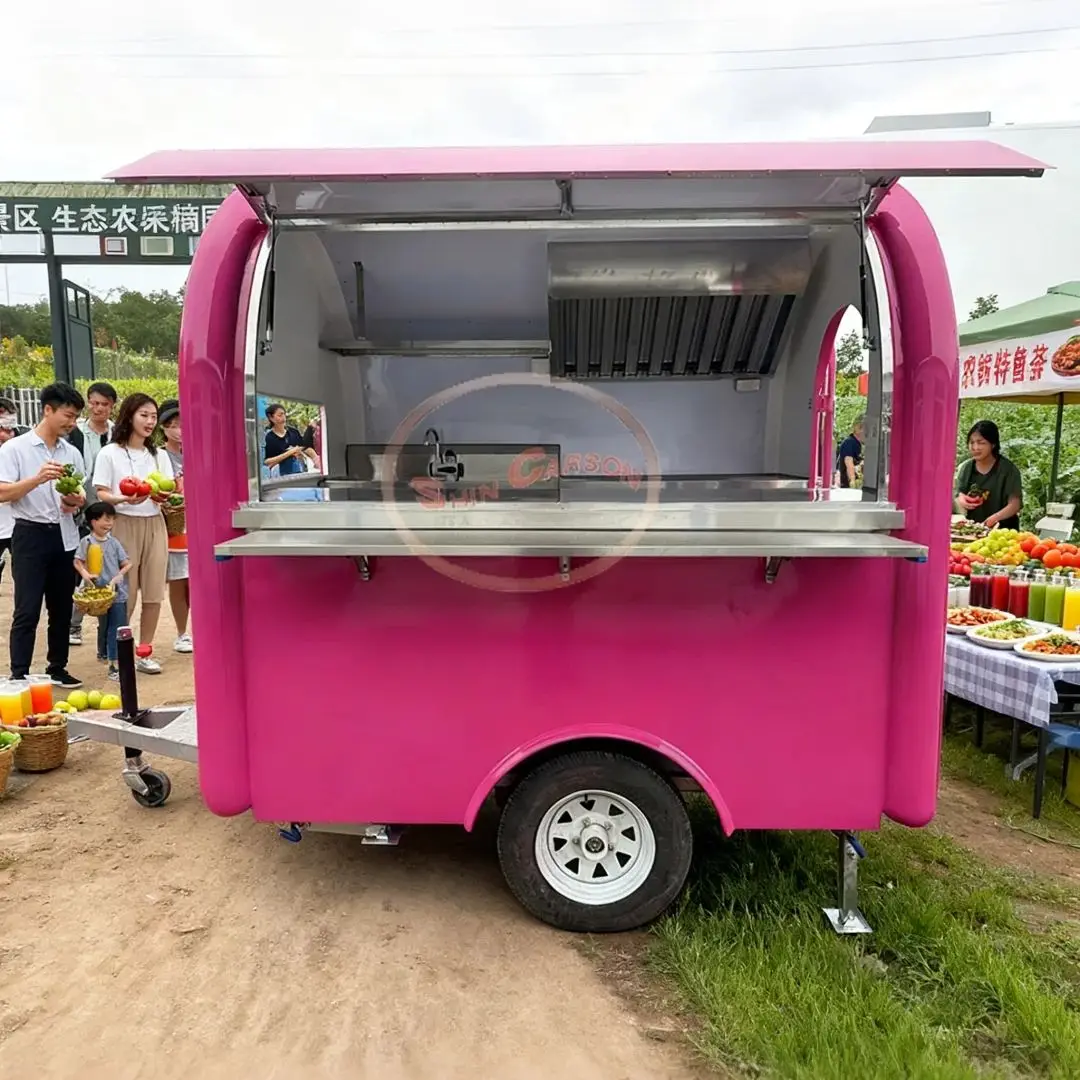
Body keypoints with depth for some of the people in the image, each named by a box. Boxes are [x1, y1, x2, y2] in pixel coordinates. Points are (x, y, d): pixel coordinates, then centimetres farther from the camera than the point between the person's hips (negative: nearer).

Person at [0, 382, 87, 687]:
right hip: (31, 535, -5)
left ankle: (57, 668, 23)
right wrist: (37, 479, -27)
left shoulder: (72, 453, 11)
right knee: (27, 611, -5)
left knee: (61, 610, 11)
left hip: (65, 536, 5)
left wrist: (75, 501, -7)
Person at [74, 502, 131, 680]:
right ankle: (103, 652, 34)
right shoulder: (87, 541, -2)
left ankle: (113, 663, 2)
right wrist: (84, 573, -17)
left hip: (117, 591, 1)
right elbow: (77, 561, 0)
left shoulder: (114, 542, 1)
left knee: (117, 628, -3)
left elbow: (127, 564, 2)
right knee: (103, 626, 14)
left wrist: (119, 576, -13)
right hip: (98, 592, -1)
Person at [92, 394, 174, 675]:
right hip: (124, 525, -4)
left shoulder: (159, 455, 12)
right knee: (124, 594, -4)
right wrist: (125, 498, -24)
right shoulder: (109, 453, -1)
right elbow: (102, 495, -4)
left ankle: (145, 653, 13)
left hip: (154, 525, 4)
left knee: (153, 592, 3)